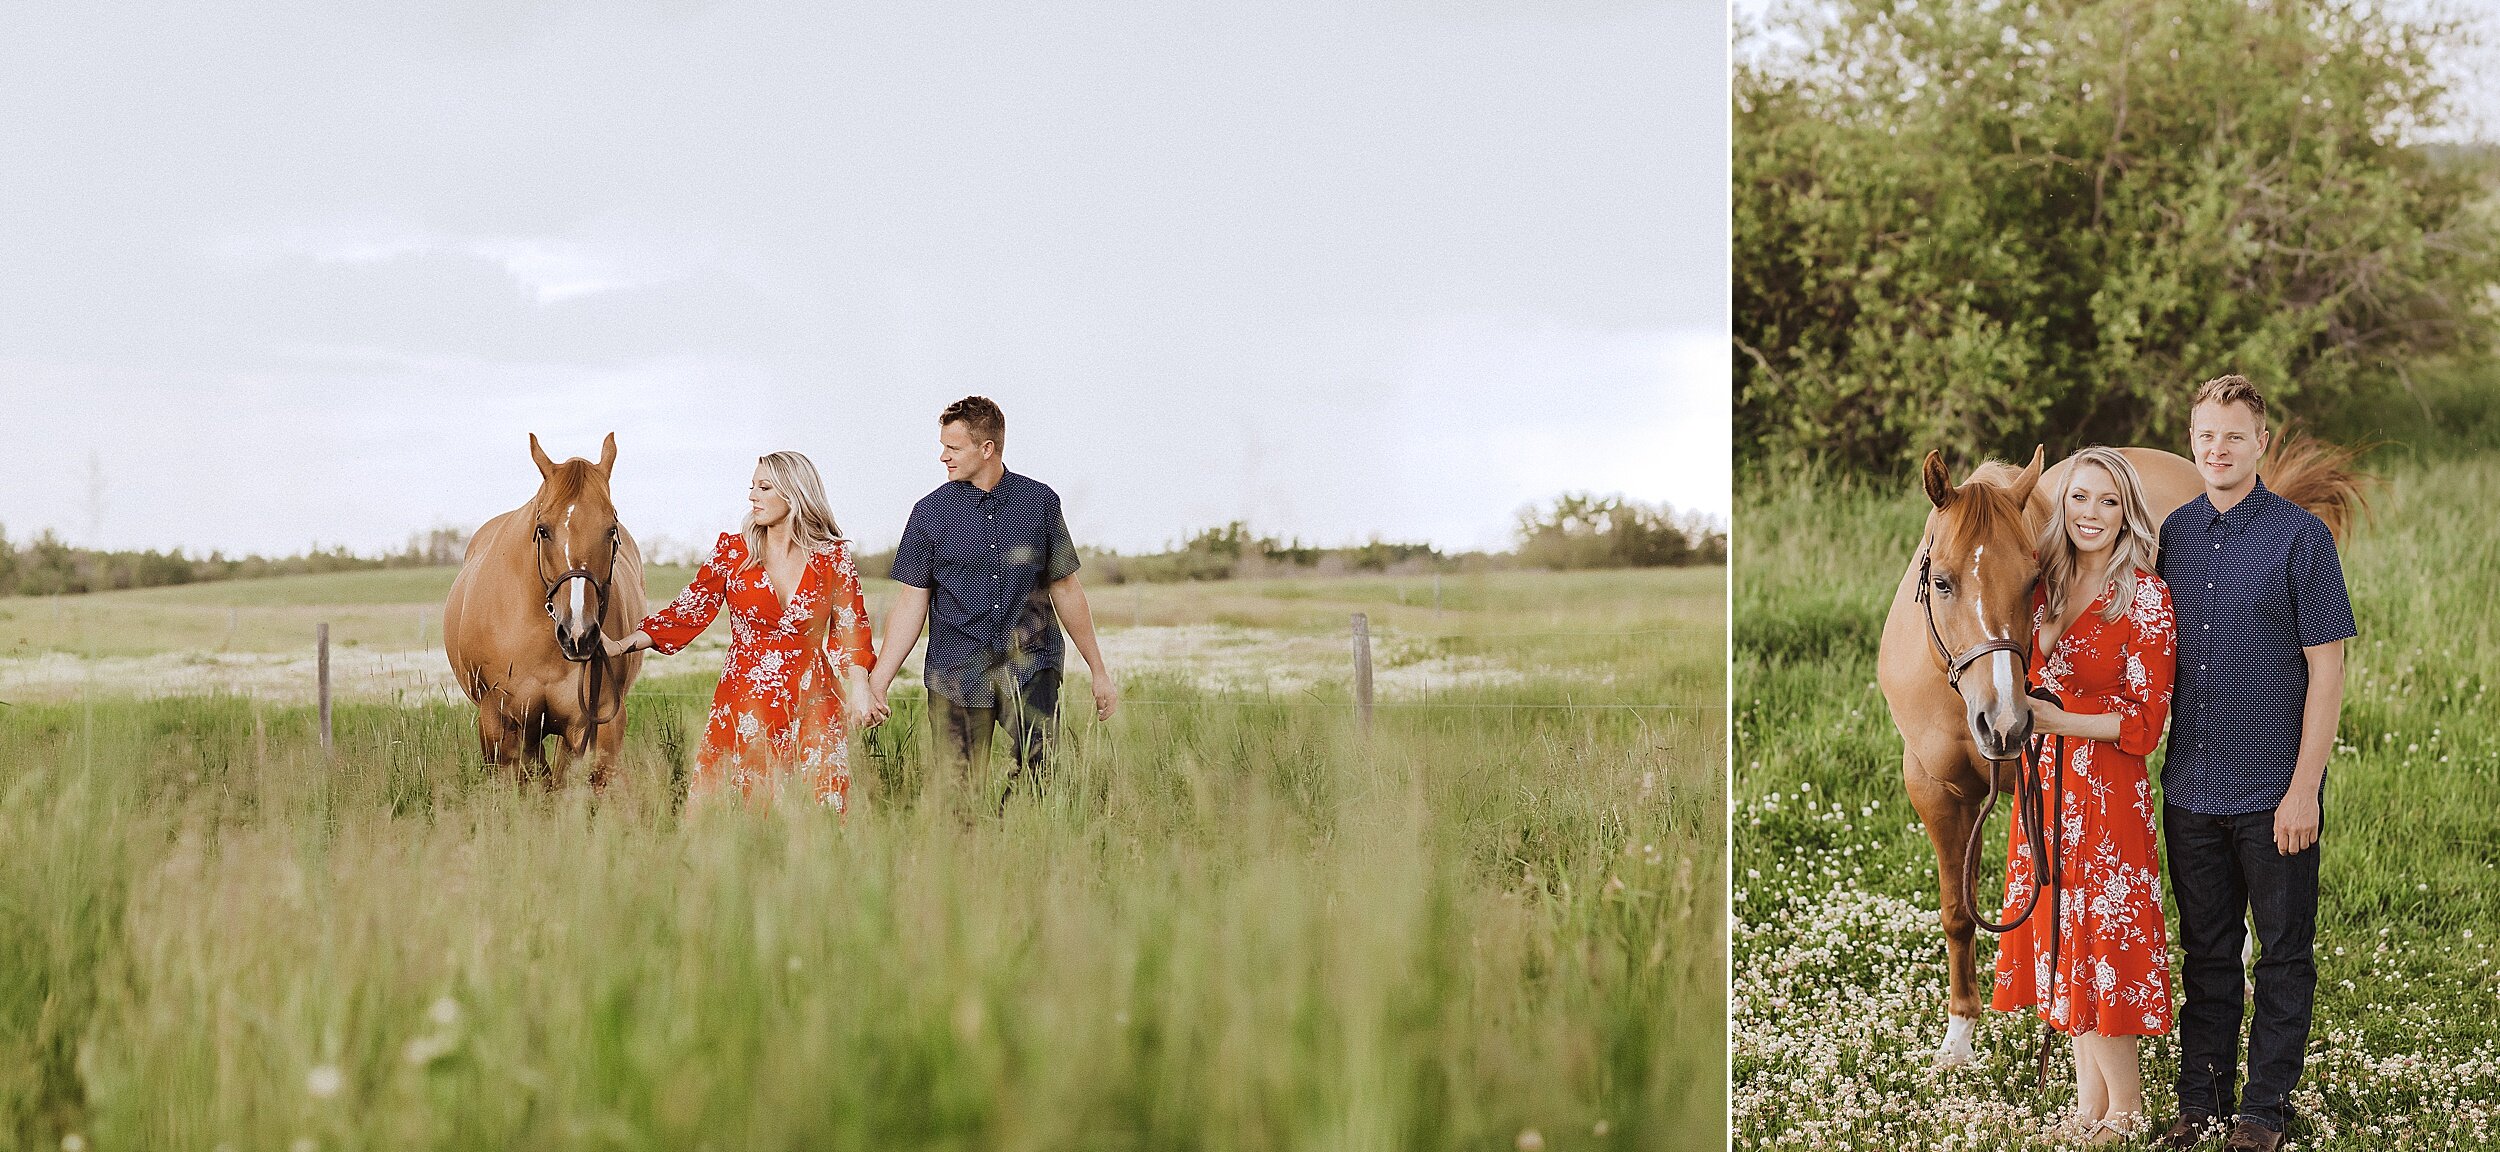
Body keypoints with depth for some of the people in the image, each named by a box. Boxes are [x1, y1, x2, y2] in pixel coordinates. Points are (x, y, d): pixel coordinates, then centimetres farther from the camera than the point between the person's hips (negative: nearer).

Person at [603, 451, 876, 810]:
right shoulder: (733, 551, 3)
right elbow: (688, 611, 1)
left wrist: (859, 687, -9)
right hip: (744, 705, 1)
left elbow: (850, 628, 5)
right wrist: (623, 645, -8)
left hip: (812, 707, -1)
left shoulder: (833, 557, 1)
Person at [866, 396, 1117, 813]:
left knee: (1037, 771, -16)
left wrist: (1099, 670, 15)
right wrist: (877, 682, -2)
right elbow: (911, 603, 5)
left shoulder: (1039, 502, 5)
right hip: (957, 674, 0)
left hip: (1030, 668, 0)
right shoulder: (931, 512, 4)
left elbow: (1065, 588, 13)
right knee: (958, 795, -2)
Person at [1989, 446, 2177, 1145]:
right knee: (2059, 937, 10)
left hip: (2107, 792, -7)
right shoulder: (2046, 587, 8)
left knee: (2101, 936, -2)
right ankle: (2090, 1104, 19)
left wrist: (2054, 718, -19)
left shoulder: (2146, 597, -11)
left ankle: (2125, 1110, 11)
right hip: (2047, 789, 7)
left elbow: (2144, 724, -13)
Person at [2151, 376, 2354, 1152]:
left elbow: (2326, 667, -9)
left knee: (2283, 955, 6)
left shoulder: (2300, 537, -7)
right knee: (2206, 952, 13)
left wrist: (2304, 788, -14)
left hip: (2273, 788, -4)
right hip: (2190, 788, 4)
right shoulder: (2173, 535, 7)